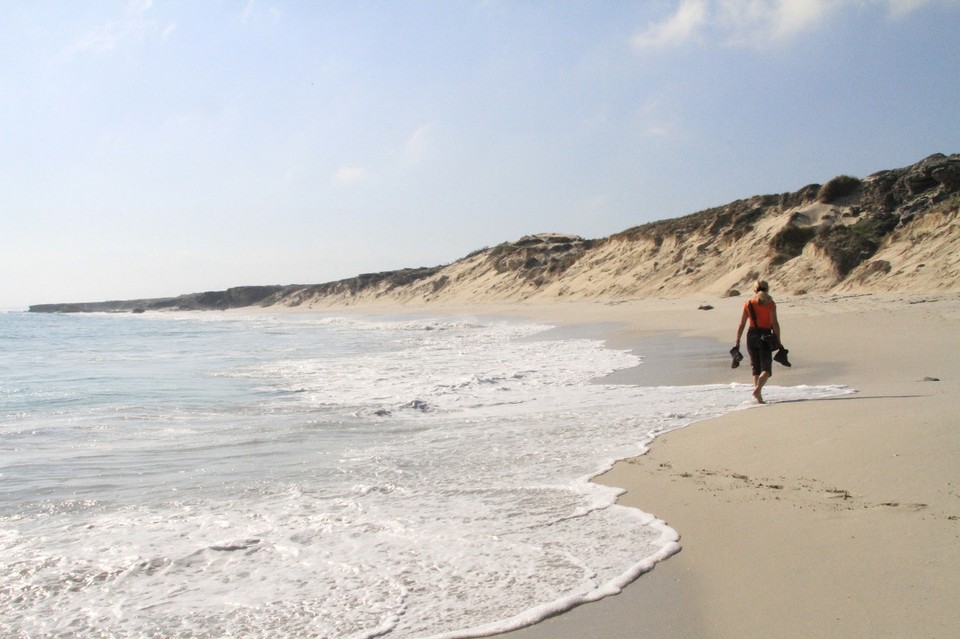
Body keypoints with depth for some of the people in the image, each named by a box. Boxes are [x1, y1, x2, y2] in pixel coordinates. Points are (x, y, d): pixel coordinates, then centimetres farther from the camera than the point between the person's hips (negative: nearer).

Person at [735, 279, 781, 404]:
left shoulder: (748, 304, 6)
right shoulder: (770, 304, -2)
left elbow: (741, 325, 5)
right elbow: (774, 323, -9)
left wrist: (737, 342, 9)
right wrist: (778, 341, -5)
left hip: (752, 335, 3)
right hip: (765, 336, -3)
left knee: (756, 368, 14)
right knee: (766, 369, -1)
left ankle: (759, 397, 8)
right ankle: (757, 389, -26)